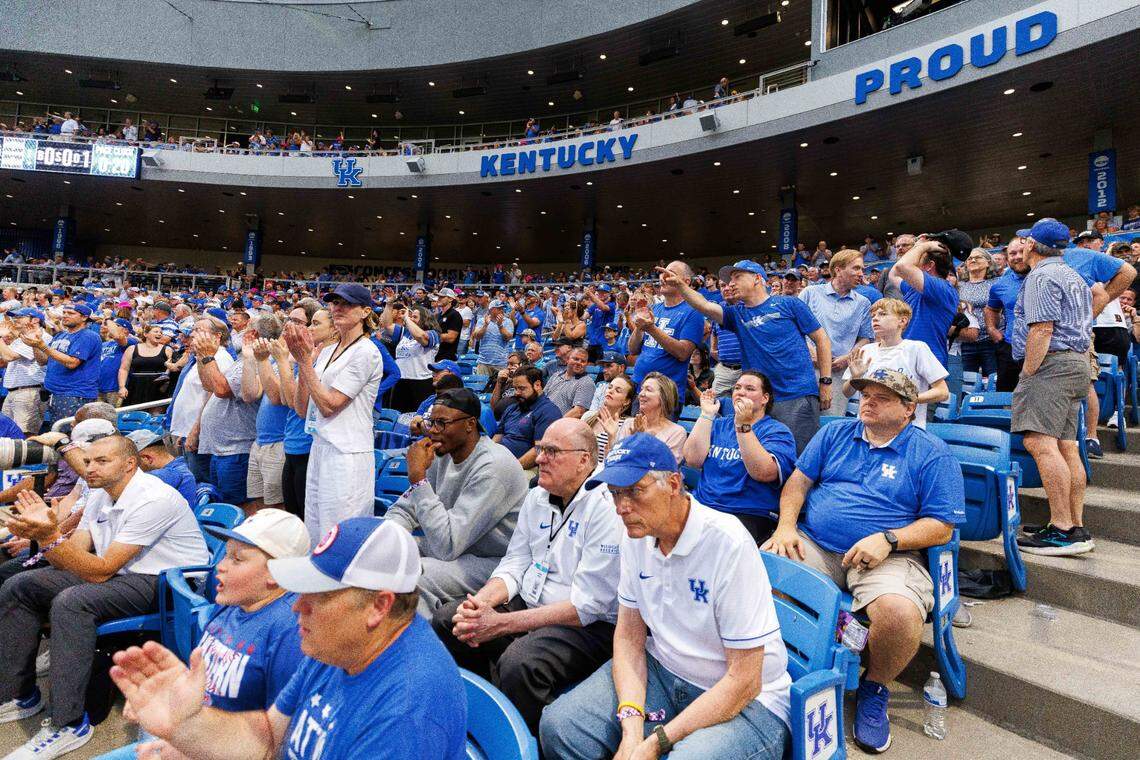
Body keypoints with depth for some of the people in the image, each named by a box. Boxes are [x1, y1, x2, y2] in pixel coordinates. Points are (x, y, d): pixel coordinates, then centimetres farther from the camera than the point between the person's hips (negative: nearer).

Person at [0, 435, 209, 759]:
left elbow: (101, 571, -22)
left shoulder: (154, 499, -22)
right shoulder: (100, 495, 8)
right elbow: (71, 560, 2)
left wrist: (51, 537, -28)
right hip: (116, 571, 10)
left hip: (167, 582, -10)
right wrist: (42, 534, -15)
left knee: (71, 602, -31)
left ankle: (69, 724, -19)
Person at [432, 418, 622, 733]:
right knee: (445, 621, -3)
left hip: (587, 625, -8)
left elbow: (587, 605, -22)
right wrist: (480, 603, -13)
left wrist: (502, 624, -24)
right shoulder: (536, 497, 8)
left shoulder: (606, 509, -19)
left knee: (518, 663, -33)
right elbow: (514, 564, 9)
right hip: (527, 603, 8)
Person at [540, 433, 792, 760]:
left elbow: (743, 681, -21)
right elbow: (629, 634, 2)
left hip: (745, 699, -5)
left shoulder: (729, 543, -24)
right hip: (662, 671, 5)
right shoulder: (636, 535, -3)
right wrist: (632, 724, -14)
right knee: (558, 725, -11)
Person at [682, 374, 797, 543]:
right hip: (702, 505, 4)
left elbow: (764, 473, -16)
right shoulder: (719, 424, 18)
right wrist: (707, 415, 0)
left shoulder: (777, 431, 4)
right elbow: (693, 460, 1)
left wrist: (743, 425, -20)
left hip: (749, 515, -4)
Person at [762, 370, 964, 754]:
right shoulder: (834, 433, 15)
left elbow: (941, 526, -1)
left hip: (887, 556, -2)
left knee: (901, 615, -34)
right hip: (812, 544, 3)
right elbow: (799, 480, 12)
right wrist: (786, 525, -5)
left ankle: (874, 688, 1)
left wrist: (888, 539, -17)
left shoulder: (933, 455, 3)